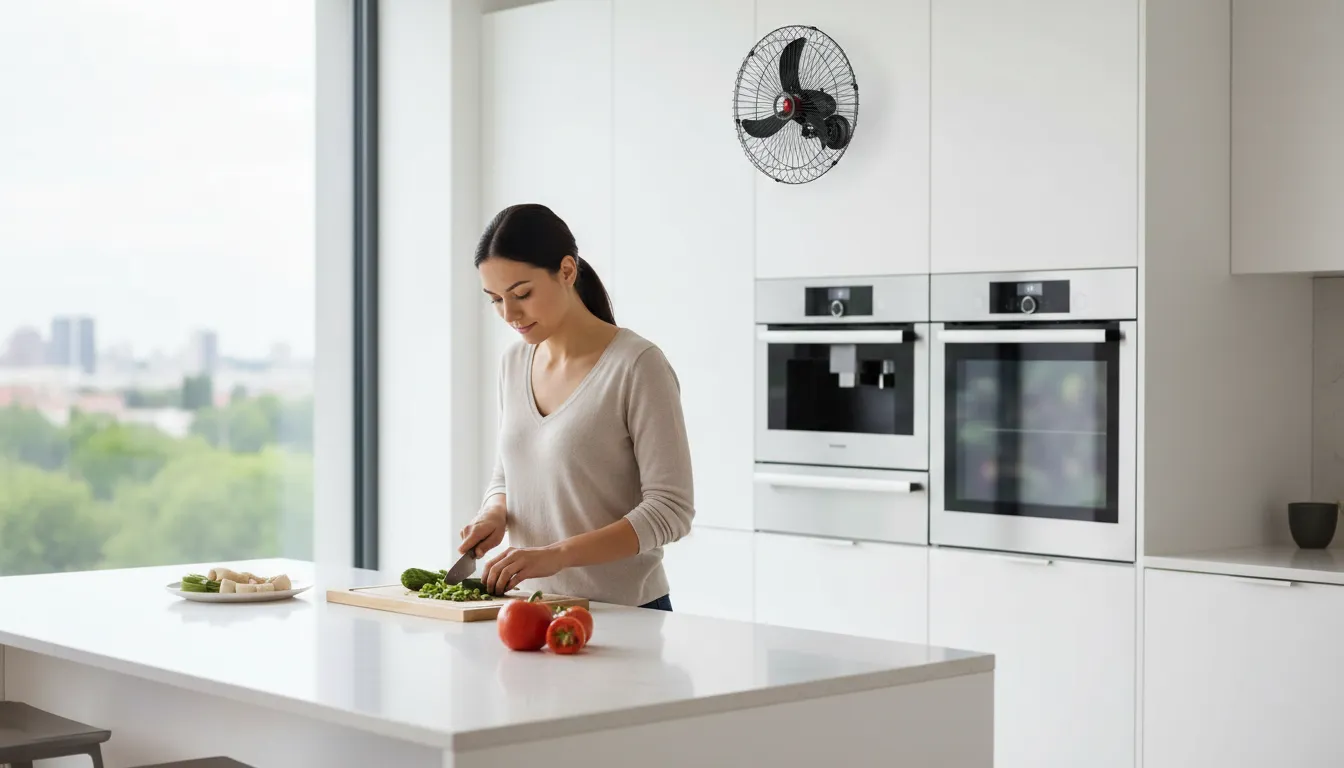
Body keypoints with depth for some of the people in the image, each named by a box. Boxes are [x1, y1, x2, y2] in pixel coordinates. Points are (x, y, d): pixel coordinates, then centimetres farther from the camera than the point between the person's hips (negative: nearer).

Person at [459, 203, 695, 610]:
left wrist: (558, 553, -27)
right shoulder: (514, 363, 4)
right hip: (534, 607, 6)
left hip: (624, 612, -5)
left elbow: (671, 508, -19)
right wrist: (494, 515, -6)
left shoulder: (637, 365, -16)